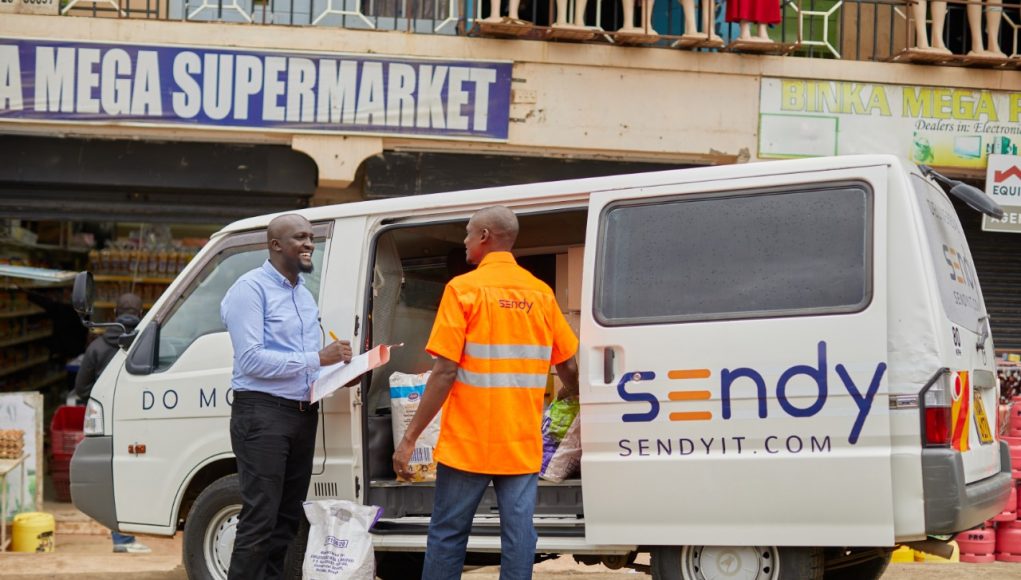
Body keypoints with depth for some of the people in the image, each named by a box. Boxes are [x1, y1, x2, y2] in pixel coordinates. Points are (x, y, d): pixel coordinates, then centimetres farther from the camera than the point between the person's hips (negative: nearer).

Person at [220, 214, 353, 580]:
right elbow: (251, 359, -18)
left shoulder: (304, 293, 18)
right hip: (262, 413, -8)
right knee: (260, 519, -10)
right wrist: (317, 358, -22)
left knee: (288, 518, 11)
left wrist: (338, 368, 2)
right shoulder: (251, 288, -8)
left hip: (303, 413, 8)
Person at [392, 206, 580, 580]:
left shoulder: (463, 289, -7)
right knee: (518, 532, 3)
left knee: (447, 533, 7)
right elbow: (569, 368, 12)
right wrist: (571, 398, 37)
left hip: (467, 443, -3)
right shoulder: (540, 293, 6)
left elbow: (445, 372, -13)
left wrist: (410, 438, -9)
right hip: (522, 443, 4)